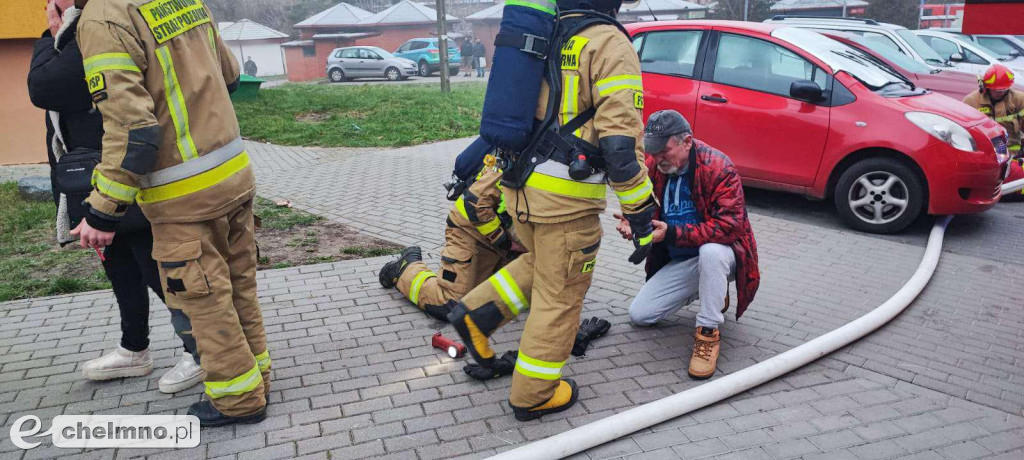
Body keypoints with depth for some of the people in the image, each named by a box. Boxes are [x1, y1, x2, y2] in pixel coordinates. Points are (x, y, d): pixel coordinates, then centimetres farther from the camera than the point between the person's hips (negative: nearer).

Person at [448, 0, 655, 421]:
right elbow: (621, 142, -18)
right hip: (567, 198, -7)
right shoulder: (609, 45, -11)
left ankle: (475, 314, 19)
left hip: (519, 185, 7)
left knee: (541, 265, 30)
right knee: (561, 297, 9)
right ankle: (534, 395, 21)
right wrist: (641, 216, -12)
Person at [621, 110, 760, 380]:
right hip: (677, 263, 6)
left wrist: (672, 233, -36)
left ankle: (708, 333, -24)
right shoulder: (653, 166, -6)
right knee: (639, 315, 0)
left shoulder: (718, 168, -23)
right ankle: (703, 292, 21)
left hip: (718, 256, -6)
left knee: (710, 251, -42)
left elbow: (730, 225, -29)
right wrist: (631, 223, -21)